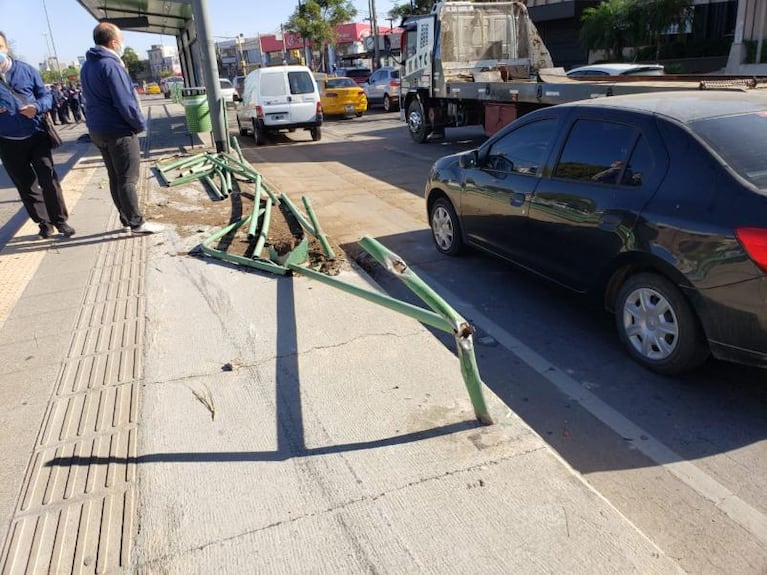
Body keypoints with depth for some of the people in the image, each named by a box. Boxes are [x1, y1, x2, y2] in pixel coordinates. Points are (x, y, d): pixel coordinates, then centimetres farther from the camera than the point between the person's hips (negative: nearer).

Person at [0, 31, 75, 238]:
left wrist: (36, 107, -17)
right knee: (25, 185, 9)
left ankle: (60, 220, 11)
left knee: (48, 179, -1)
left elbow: (46, 96, 4)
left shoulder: (26, 70, -2)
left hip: (36, 136, -1)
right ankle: (44, 222, 21)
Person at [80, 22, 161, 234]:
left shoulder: (87, 66, 12)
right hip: (119, 131, -9)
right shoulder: (111, 65, -18)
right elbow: (124, 102, -22)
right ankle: (137, 223, 2)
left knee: (115, 177, 13)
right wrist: (140, 123, -8)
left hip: (98, 129, 9)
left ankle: (126, 219, 20)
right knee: (128, 179, -3)